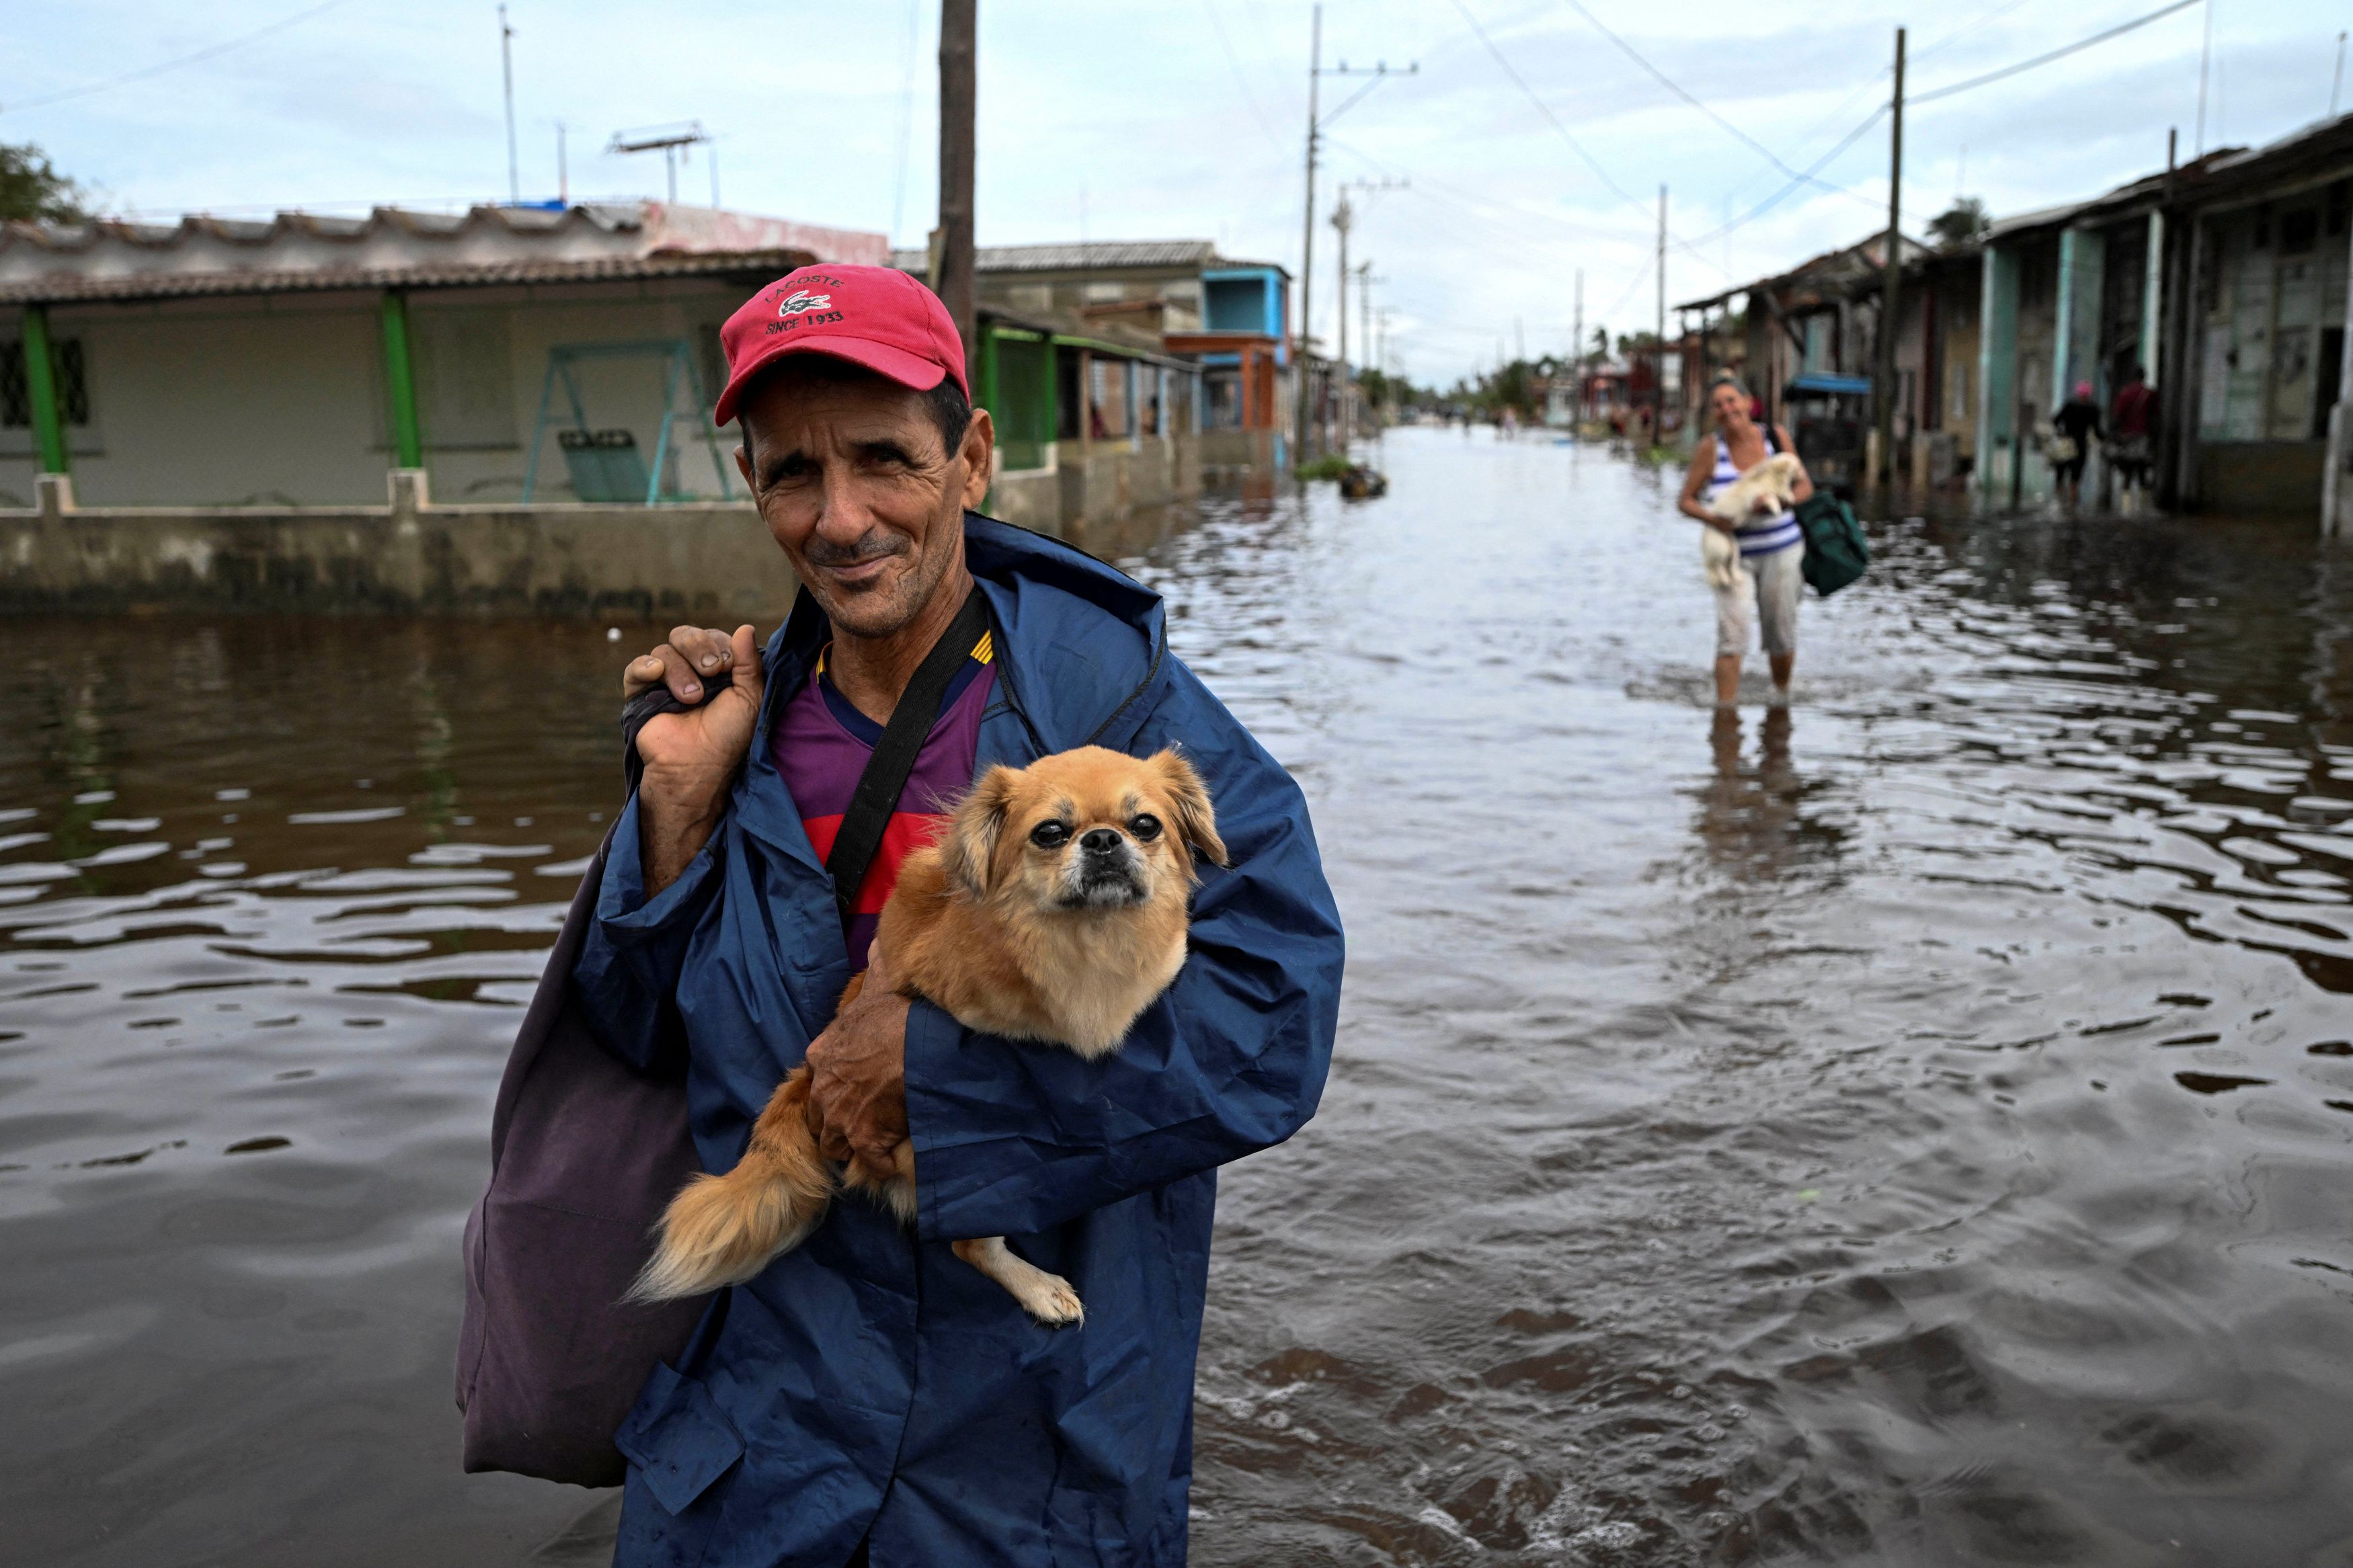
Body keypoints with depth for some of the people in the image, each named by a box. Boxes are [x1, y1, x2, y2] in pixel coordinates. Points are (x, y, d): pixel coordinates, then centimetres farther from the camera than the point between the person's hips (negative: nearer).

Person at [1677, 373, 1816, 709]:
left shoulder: (1776, 436, -4)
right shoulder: (1710, 449, -9)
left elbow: (1805, 487, -1)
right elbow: (1685, 501, -4)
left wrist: (1776, 502, -21)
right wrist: (1711, 518, -24)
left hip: (1781, 551, 2)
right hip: (1733, 554, -1)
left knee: (1780, 636, 11)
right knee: (1732, 635, -14)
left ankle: (1781, 693, 38)